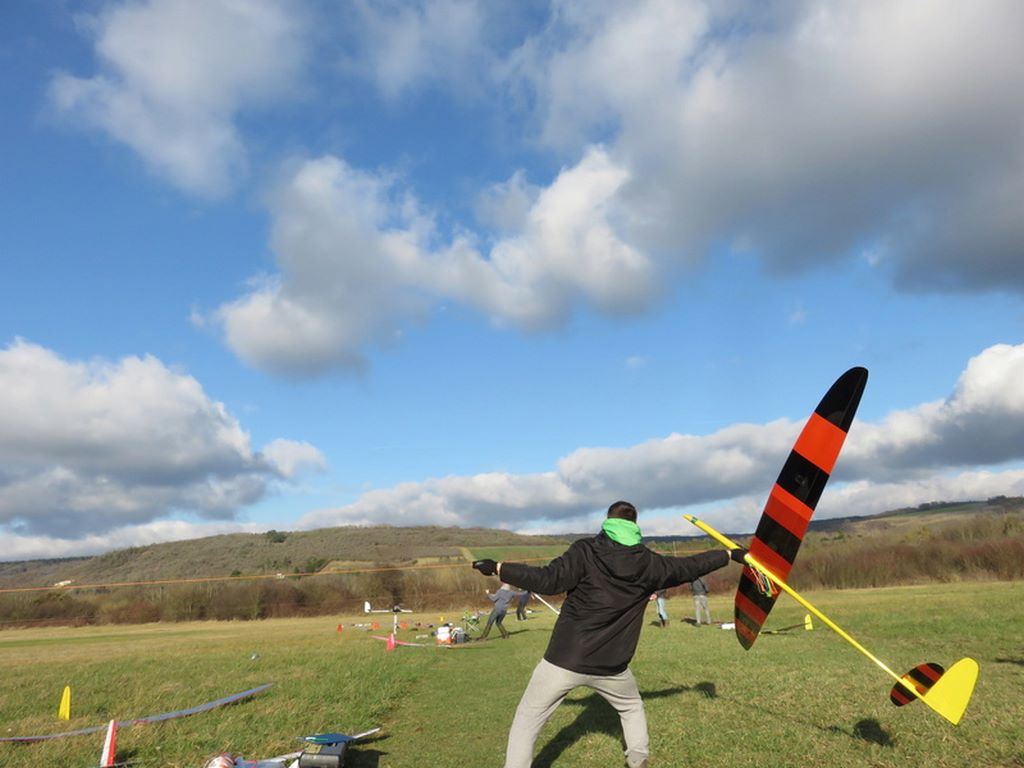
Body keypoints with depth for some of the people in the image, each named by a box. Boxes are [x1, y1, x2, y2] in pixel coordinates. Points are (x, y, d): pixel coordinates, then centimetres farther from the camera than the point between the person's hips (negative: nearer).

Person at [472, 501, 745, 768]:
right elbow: (690, 566, 14)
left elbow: (548, 580, -17)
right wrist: (730, 554, 29)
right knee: (632, 707, 33)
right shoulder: (648, 563, 2)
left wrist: (497, 568, -11)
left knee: (526, 720, 10)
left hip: (564, 660, -3)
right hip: (610, 666, 3)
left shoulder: (586, 551, -8)